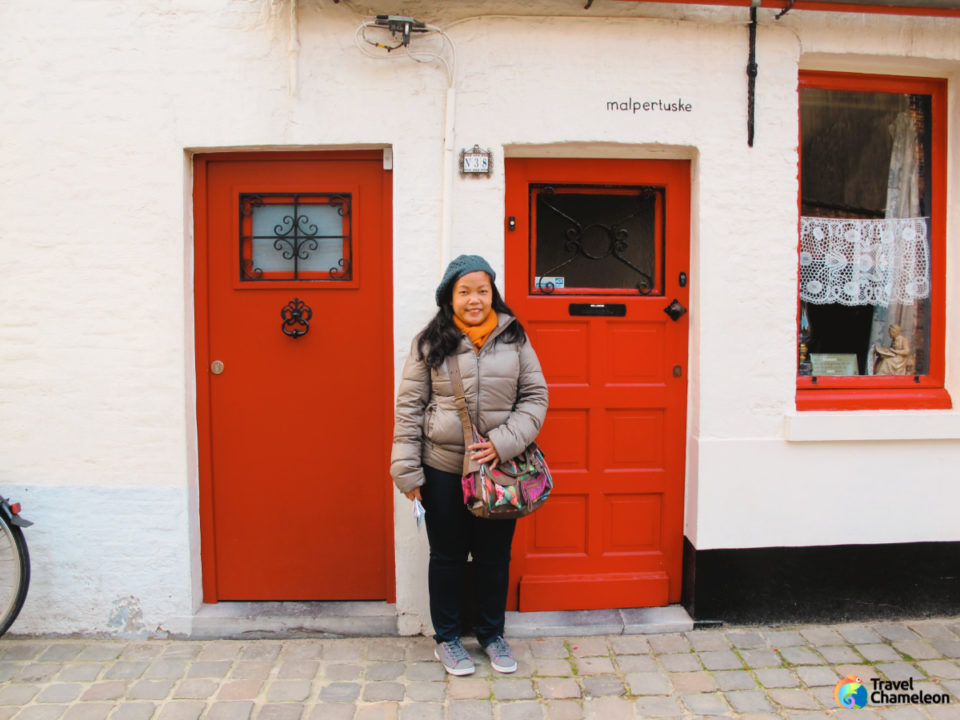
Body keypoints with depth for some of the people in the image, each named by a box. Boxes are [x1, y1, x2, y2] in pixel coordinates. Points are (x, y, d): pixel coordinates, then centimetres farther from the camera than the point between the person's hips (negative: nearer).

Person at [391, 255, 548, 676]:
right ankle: (446, 639, 33)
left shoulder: (514, 338, 0)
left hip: (499, 468, 2)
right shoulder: (430, 342, -3)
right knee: (447, 556, 13)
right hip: (443, 470, -1)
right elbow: (409, 406, -2)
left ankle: (492, 634, 37)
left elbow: (535, 396, 1)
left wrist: (504, 442, -13)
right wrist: (407, 470, -6)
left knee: (495, 556, 14)